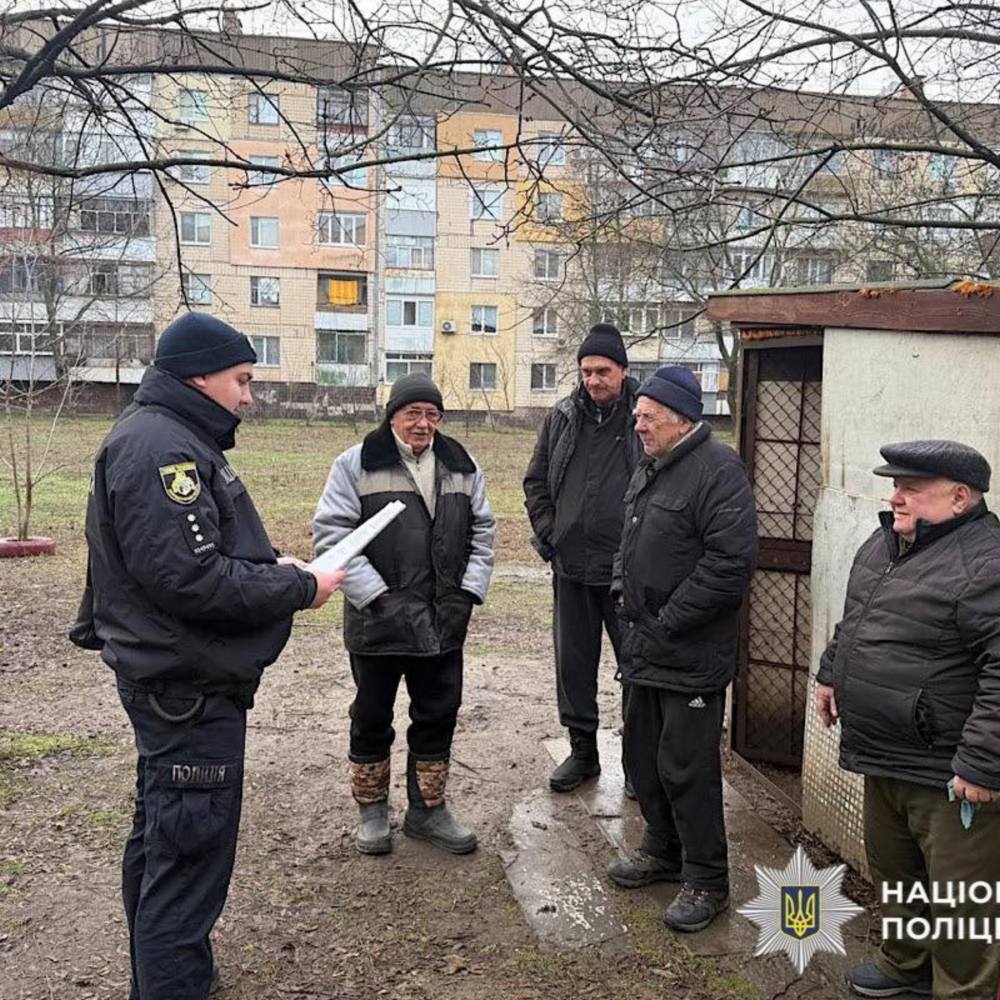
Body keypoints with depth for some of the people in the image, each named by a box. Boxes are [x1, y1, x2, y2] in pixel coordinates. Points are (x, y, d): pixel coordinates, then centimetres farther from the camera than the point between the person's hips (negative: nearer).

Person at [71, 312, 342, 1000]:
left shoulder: (174, 439, 14)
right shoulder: (159, 445, -20)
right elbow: (190, 577, -27)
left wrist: (274, 566, 1)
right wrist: (299, 589, -17)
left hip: (178, 685, 11)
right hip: (189, 687, -11)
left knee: (161, 839, 21)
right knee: (190, 850, -2)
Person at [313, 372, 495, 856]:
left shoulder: (461, 466, 7)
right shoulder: (357, 465, -7)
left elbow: (482, 529, 12)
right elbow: (331, 532, -11)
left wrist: (468, 591, 0)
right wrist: (376, 596, -16)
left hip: (442, 622, 4)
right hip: (377, 621, -4)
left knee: (438, 715, 13)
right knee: (372, 719, 11)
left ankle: (427, 809, 30)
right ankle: (372, 810, 30)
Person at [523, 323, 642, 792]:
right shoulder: (562, 418, 6)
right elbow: (535, 481, 14)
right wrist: (548, 534, 4)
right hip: (571, 567, 4)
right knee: (573, 663, 13)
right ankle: (582, 750, 29)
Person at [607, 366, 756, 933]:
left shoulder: (717, 471, -18)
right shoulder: (650, 470, 13)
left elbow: (731, 563, -25)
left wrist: (667, 623, -20)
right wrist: (622, 589, 8)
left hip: (691, 657, -9)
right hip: (645, 650, 9)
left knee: (687, 769, 0)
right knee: (643, 755, 19)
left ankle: (707, 880, 17)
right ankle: (664, 850, 38)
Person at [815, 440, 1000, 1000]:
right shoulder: (886, 544, 7)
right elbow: (853, 622, 23)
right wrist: (833, 674, 22)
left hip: (948, 775, -9)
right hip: (886, 760, 10)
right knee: (893, 870, 26)